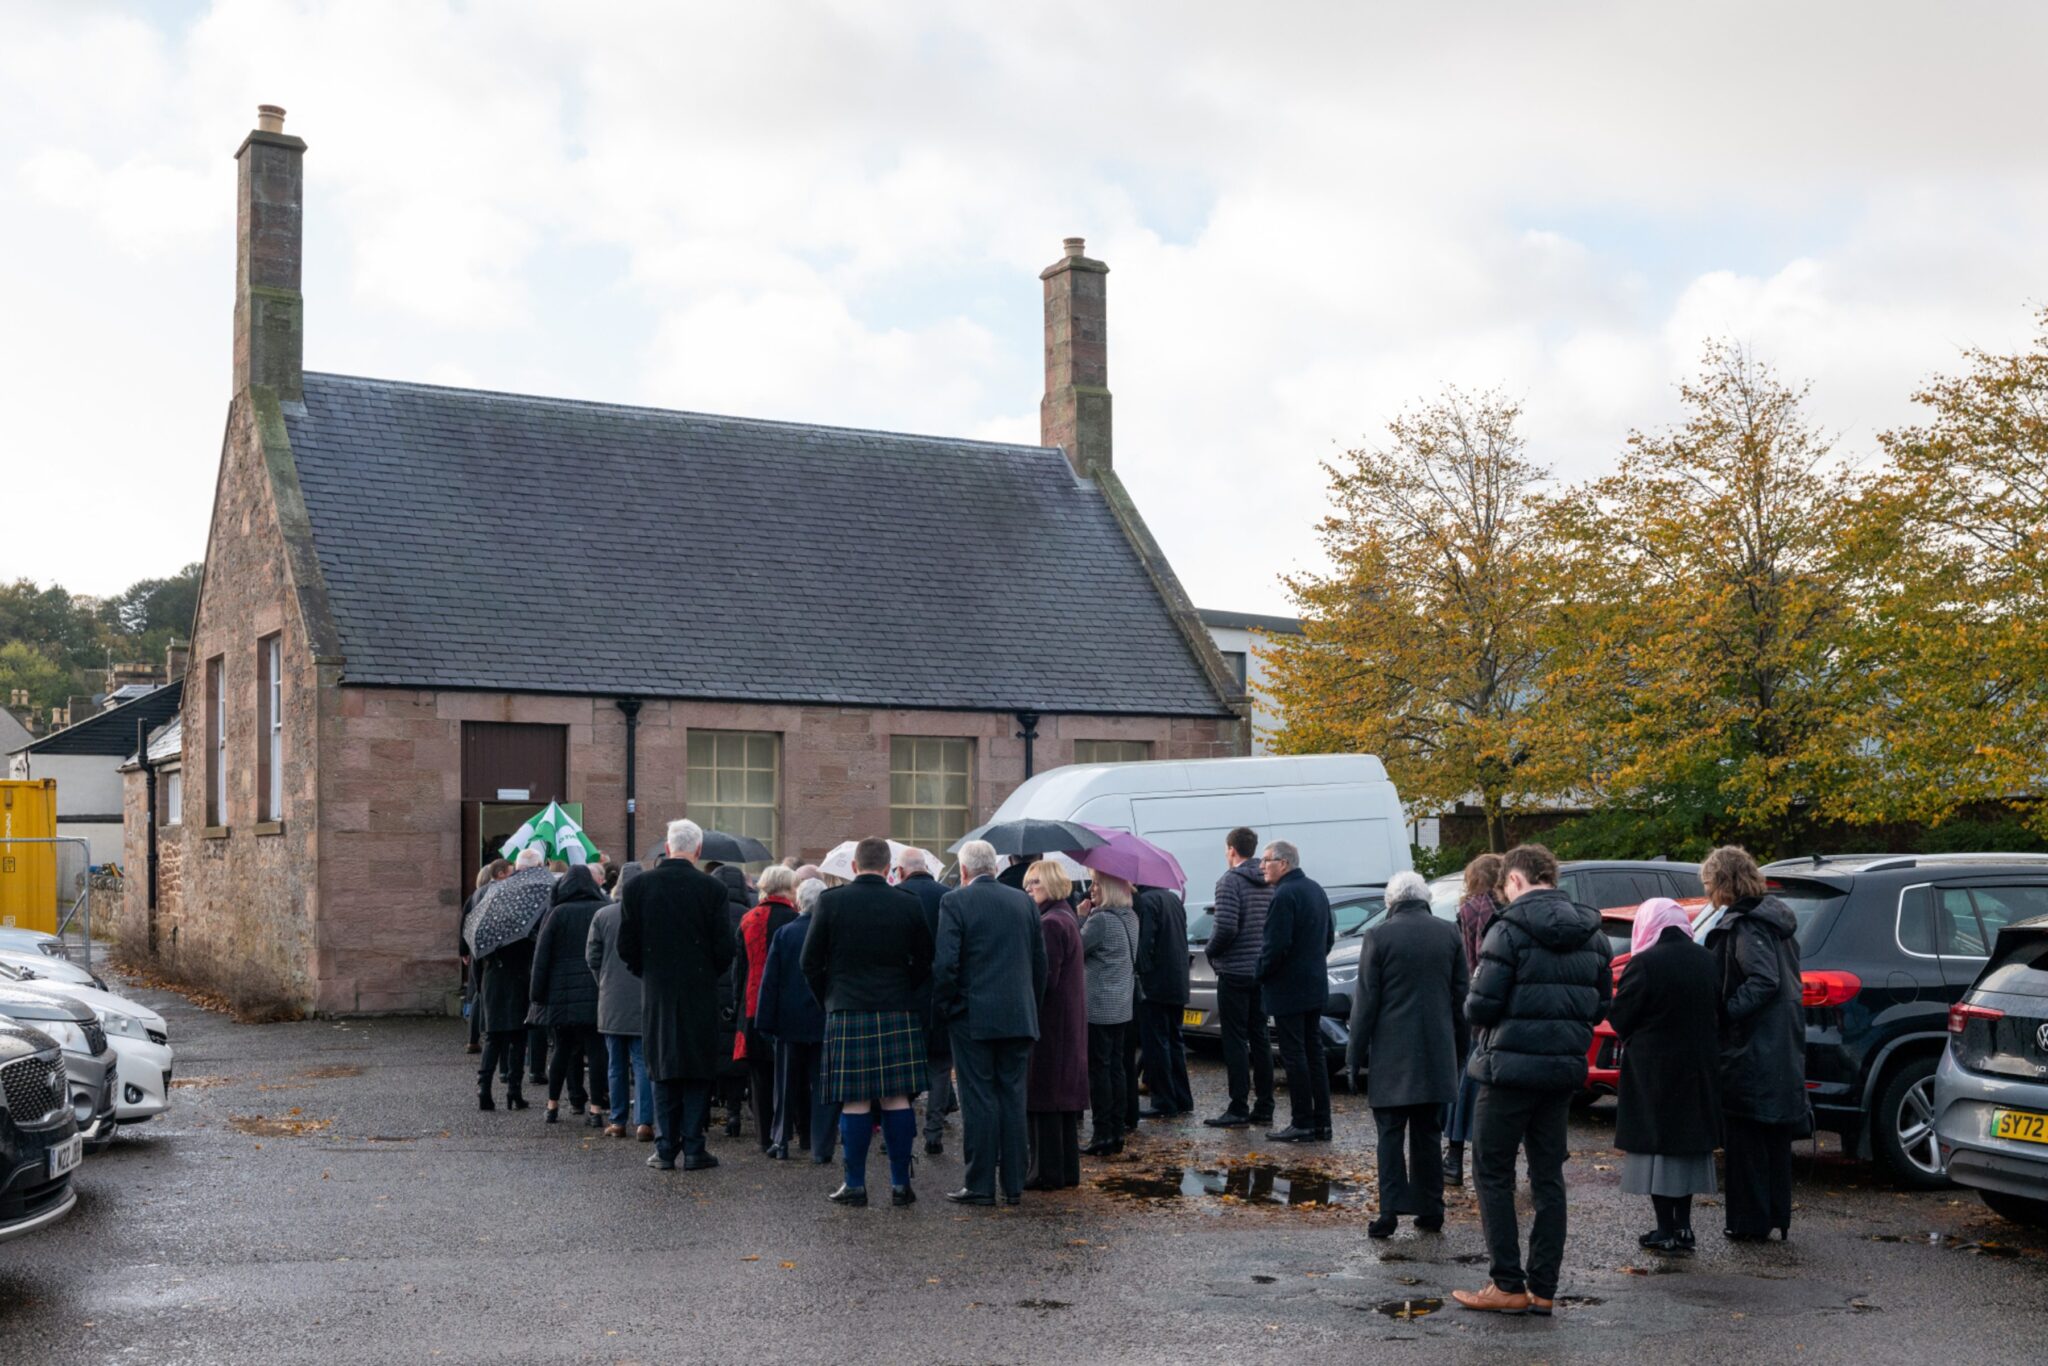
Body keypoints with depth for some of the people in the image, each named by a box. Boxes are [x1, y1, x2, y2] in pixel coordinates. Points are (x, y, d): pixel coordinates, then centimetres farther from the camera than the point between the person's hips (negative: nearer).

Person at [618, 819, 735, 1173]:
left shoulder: (638, 886, -3)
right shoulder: (711, 888, -9)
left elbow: (626, 945, 0)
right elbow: (724, 948, -8)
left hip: (656, 993, 2)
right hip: (699, 993, -2)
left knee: (663, 1071, 10)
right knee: (698, 1072, 6)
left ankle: (665, 1149, 9)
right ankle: (693, 1149, 5)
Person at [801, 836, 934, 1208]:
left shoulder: (830, 902, -2)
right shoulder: (909, 904, 2)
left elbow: (811, 962, 1)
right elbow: (925, 964, 7)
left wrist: (829, 998, 14)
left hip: (847, 1013, -1)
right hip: (899, 1012, 2)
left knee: (854, 1103, 2)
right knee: (897, 1100, 5)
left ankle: (855, 1184, 5)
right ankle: (901, 1184, 8)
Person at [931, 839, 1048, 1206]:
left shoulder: (955, 901, -7)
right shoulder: (1024, 901, 8)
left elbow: (945, 962, -13)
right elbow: (1040, 961, 10)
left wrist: (941, 1009, -1)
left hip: (973, 1017, -4)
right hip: (1019, 1017, 4)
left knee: (979, 1100, 0)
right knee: (1013, 1098, 10)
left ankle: (980, 1185, 3)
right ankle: (1014, 1184, 13)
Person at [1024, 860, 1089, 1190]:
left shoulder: (1050, 923, -17)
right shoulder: (1068, 918, 15)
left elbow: (1045, 978, -20)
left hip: (1050, 1021, -10)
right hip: (1069, 1020, 10)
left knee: (1041, 1093, -4)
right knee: (1063, 1095, 14)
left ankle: (1047, 1172, -2)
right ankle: (1067, 1168, 20)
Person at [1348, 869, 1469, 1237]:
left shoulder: (1379, 936, -7)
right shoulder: (1449, 934, 4)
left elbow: (1366, 1001, -7)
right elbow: (1462, 997, 8)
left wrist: (1356, 1056, -1)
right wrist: (1460, 1051, 16)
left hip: (1392, 1054, -4)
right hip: (1437, 1052, 4)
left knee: (1390, 1133, 0)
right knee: (1427, 1133, 12)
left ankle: (1390, 1210, -8)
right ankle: (1430, 1210, 14)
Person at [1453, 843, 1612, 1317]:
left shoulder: (1510, 930, -14)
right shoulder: (1590, 933, 7)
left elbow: (1480, 1007, -17)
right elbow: (1600, 1006, 11)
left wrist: (1473, 1011, 5)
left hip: (1512, 1067, -6)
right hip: (1565, 1069, 7)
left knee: (1493, 1174, 4)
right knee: (1548, 1176, 12)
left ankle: (1508, 1286, 4)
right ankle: (1543, 1288, 14)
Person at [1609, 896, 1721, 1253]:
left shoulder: (1645, 964, -17)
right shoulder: (1706, 960, 2)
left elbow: (1620, 1017, -12)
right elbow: (1715, 1009, 10)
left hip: (1654, 1071, -6)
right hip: (1697, 1070, 6)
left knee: (1657, 1145, 2)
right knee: (1689, 1140, 15)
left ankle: (1666, 1230, 3)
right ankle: (1683, 1226, 19)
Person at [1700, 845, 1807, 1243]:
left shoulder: (1745, 926, -17)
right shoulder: (1775, 918, 13)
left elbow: (1765, 980, -26)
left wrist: (1726, 1012, -20)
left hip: (1752, 1049, -10)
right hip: (1783, 1046, 10)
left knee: (1748, 1138, -1)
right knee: (1775, 1135, 17)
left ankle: (1750, 1221, 5)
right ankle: (1777, 1216, 26)